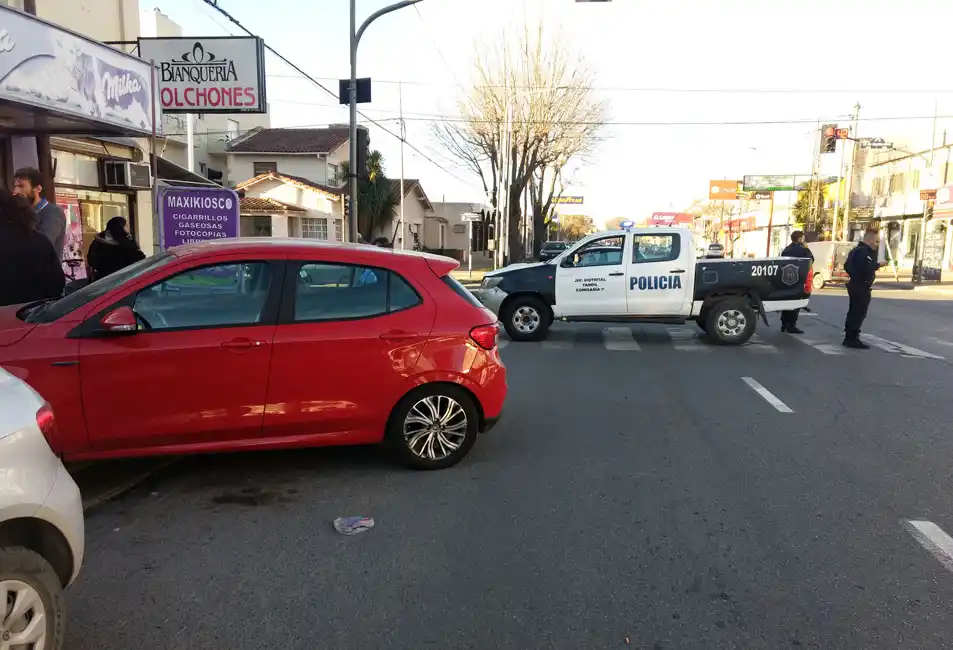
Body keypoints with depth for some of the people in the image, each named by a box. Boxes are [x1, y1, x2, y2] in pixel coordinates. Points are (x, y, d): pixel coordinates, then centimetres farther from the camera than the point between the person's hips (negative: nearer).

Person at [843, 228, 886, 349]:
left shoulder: (856, 250, 17)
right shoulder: (863, 251, -17)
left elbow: (847, 266, 23)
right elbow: (867, 269, -28)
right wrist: (878, 265, -15)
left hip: (855, 285, 11)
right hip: (861, 287, -11)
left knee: (854, 312, 14)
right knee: (859, 313, -8)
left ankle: (849, 337, 20)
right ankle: (852, 339, -7)